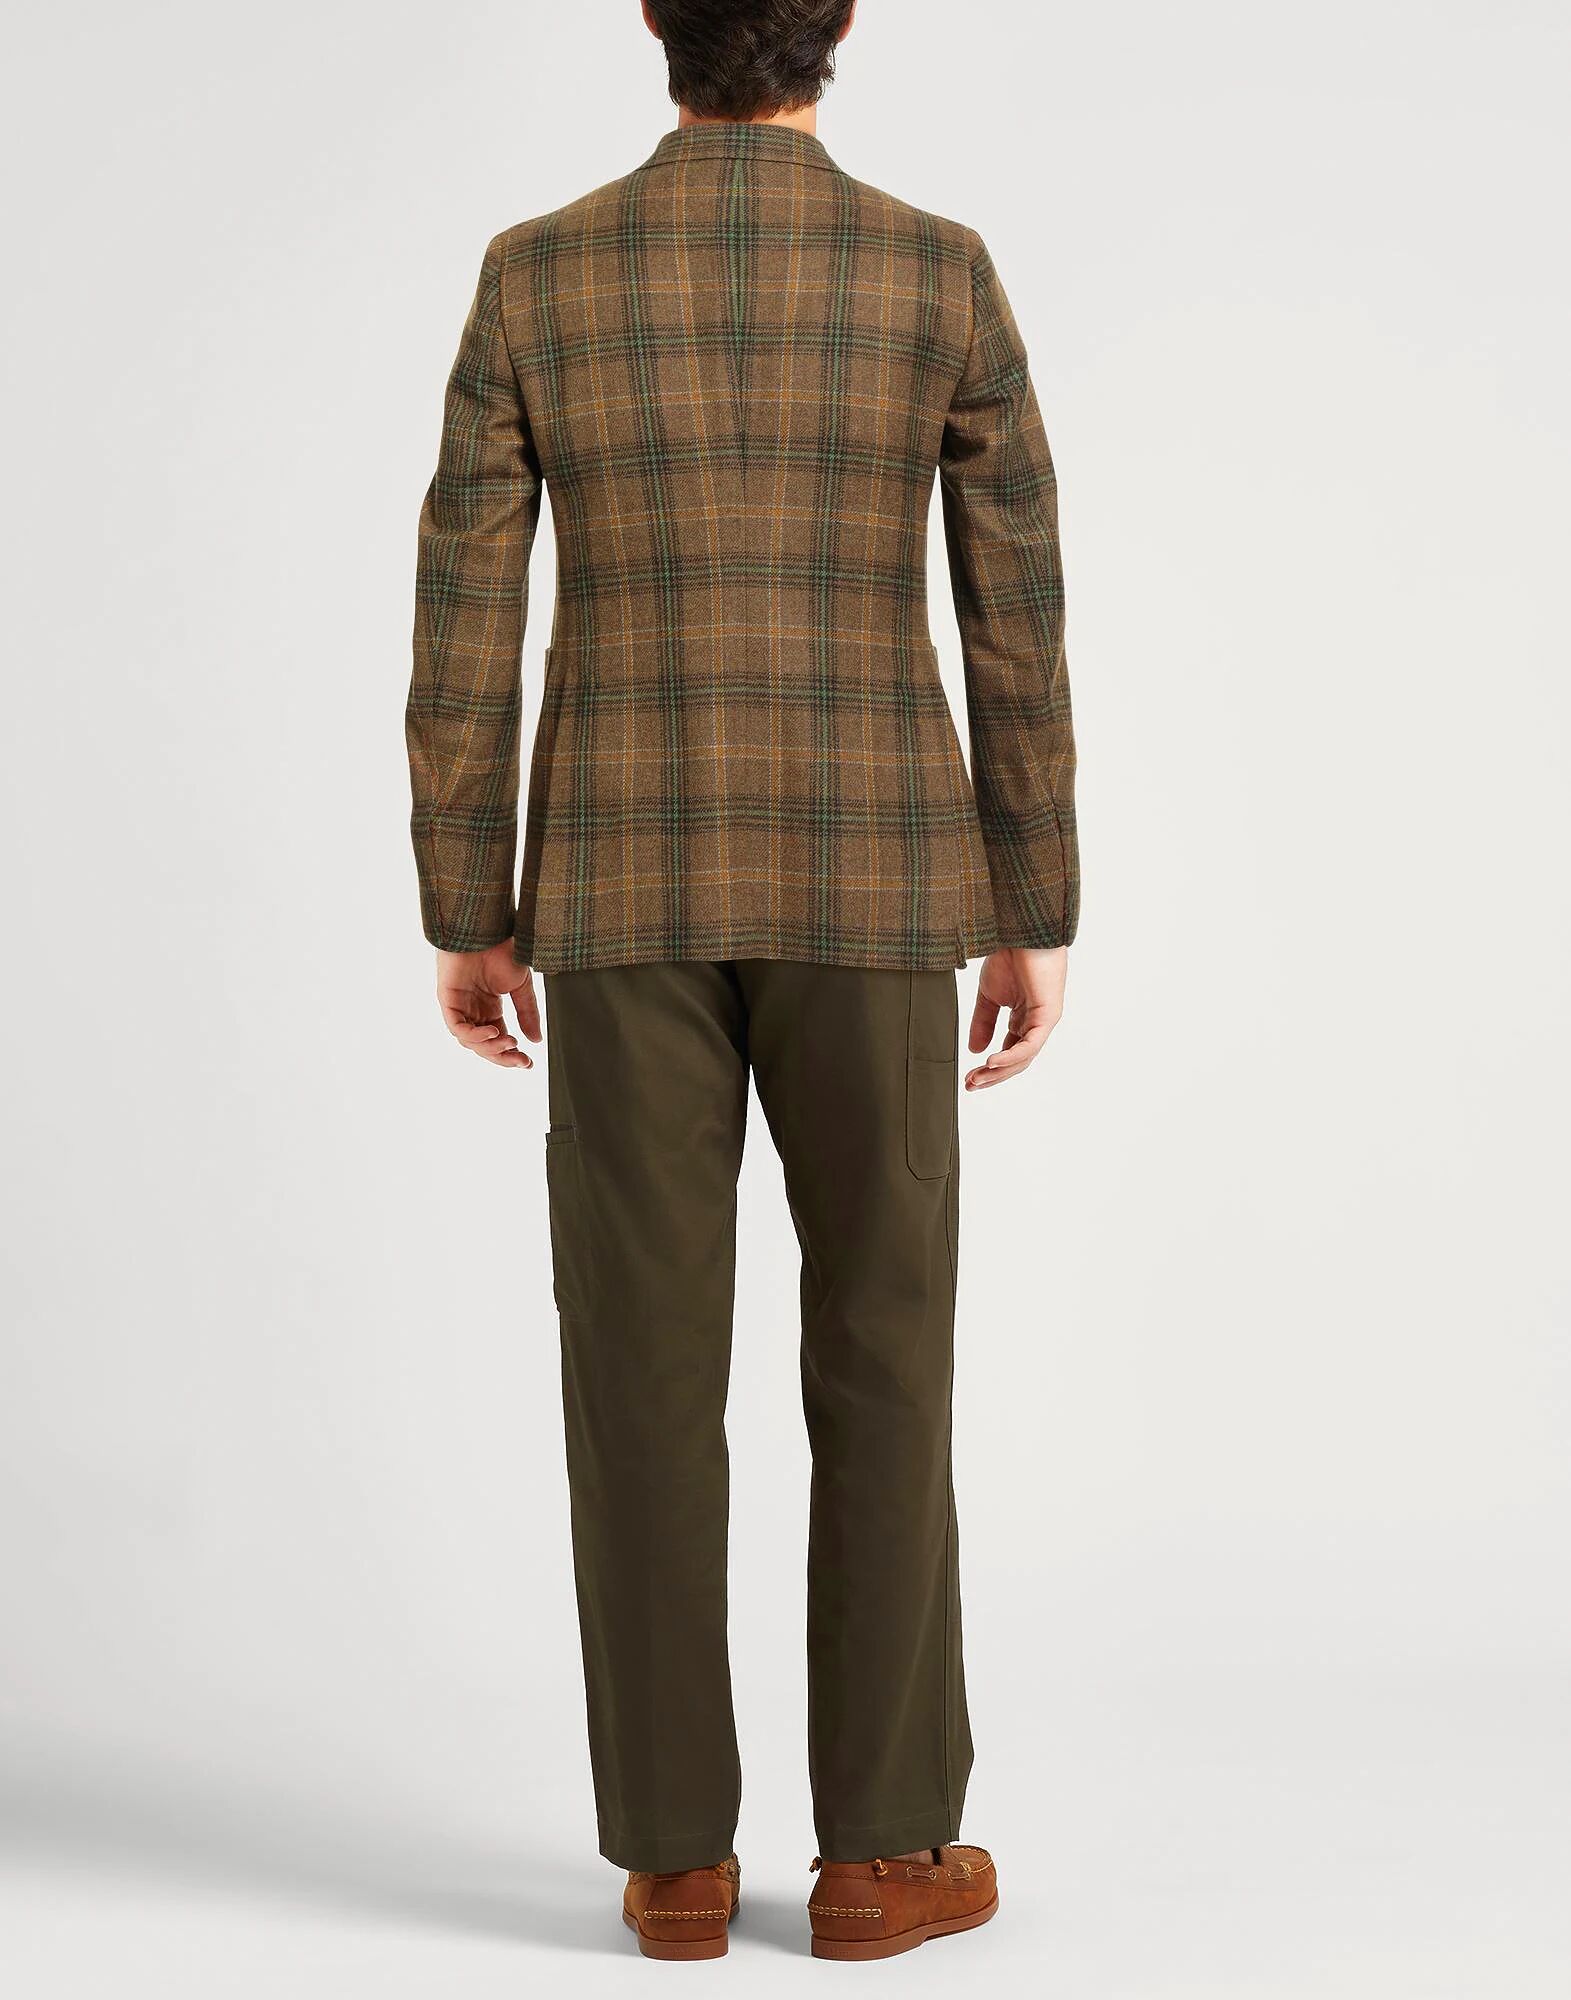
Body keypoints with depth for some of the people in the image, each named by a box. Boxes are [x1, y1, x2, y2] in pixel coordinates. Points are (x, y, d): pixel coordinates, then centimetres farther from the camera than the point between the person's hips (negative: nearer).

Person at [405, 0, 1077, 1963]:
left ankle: (676, 1851, 9)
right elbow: (1018, 623, -1)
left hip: (626, 884, 1)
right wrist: (1037, 920, 6)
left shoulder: (535, 274, -1)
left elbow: (461, 630, -2)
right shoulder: (943, 274, -2)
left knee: (646, 1362, 5)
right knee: (882, 1352, 7)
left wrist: (465, 923, 7)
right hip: (864, 887, -1)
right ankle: (880, 1843, 10)